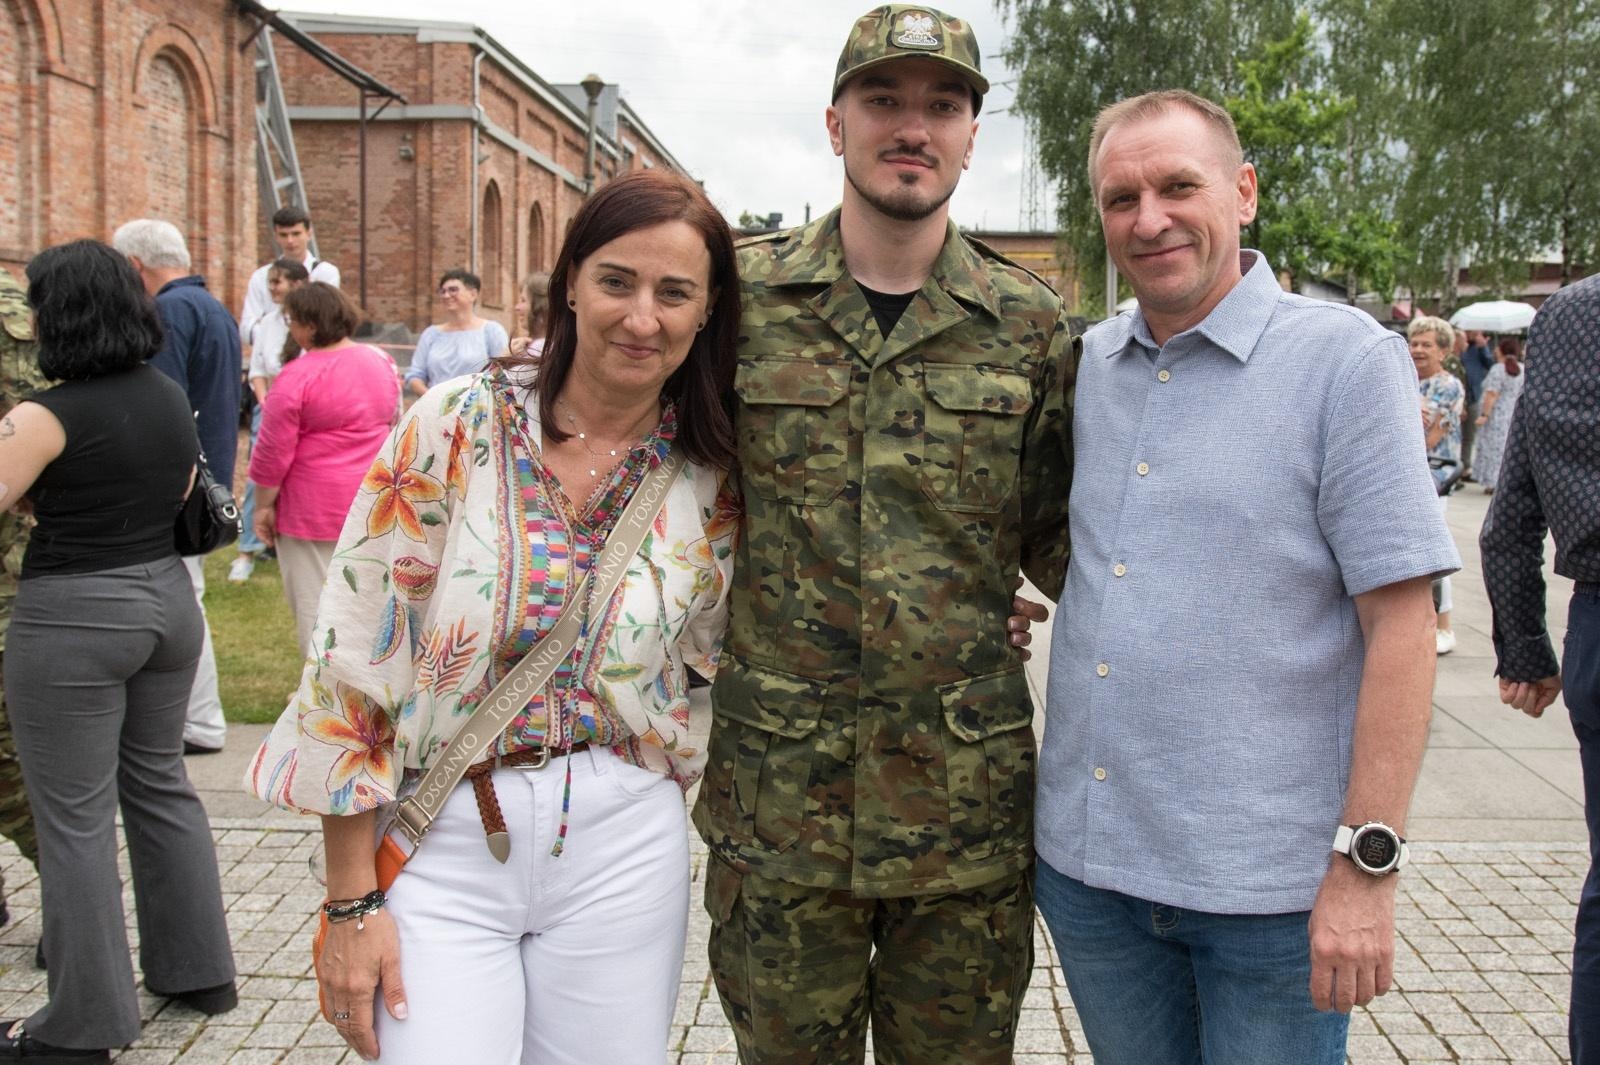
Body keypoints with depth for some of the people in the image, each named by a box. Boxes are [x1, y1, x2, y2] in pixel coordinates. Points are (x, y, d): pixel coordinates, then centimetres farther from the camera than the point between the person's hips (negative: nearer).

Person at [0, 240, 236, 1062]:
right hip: (166, 597, 7)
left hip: (74, 618, -7)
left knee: (76, 818, 4)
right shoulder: (170, 399, 5)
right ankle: (199, 970, 29)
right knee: (161, 785, 19)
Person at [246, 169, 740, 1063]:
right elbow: (355, 659, -8)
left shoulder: (713, 479, -1)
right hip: (440, 851, -2)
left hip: (624, 854, 2)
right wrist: (351, 902, -7)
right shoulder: (457, 426, -8)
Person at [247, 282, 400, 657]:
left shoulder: (297, 377, -18)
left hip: (314, 509, -6)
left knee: (315, 602, 4)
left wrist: (263, 506, -4)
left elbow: (273, 453, -14)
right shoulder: (382, 363, 2)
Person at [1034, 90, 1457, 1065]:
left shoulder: (1347, 360, -9)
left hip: (1268, 883, -5)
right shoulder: (1090, 364, 6)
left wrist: (1368, 864, -15)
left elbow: (1401, 624, -12)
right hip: (1084, 860, 5)